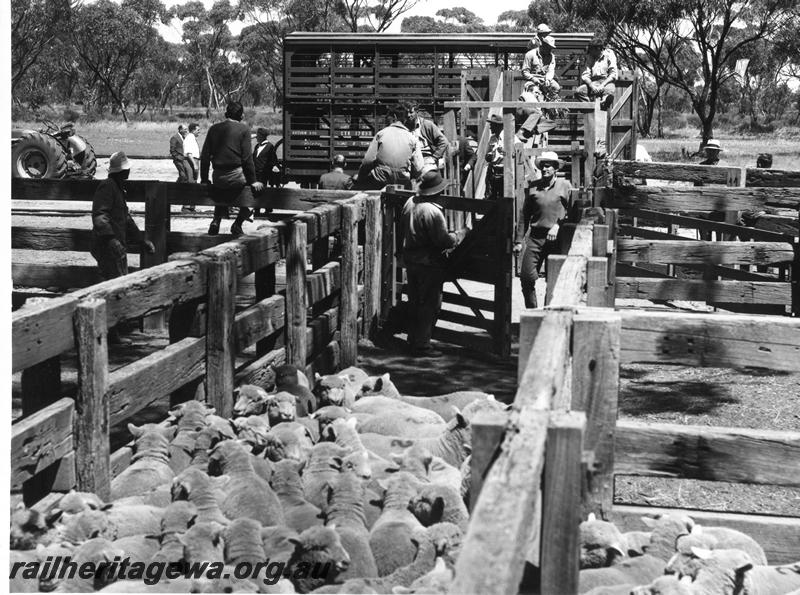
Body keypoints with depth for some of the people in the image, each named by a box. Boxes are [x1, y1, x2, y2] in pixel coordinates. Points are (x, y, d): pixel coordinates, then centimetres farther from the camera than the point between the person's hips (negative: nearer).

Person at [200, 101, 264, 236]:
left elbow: (204, 156, 8)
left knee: (222, 198, 34)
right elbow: (247, 158, -9)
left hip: (218, 179, 5)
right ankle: (238, 224, 8)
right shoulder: (243, 129, -4)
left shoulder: (214, 128, 8)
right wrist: (252, 181, -4)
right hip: (236, 176, -5)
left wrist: (204, 179, 17)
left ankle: (216, 221, 13)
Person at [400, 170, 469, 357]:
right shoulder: (432, 212, -24)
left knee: (414, 302, 18)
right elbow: (444, 241, -21)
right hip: (429, 264, -8)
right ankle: (422, 346, 5)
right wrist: (461, 233, -7)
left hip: (410, 260, 9)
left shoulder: (410, 203, 1)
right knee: (429, 305, 1)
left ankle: (413, 340, 29)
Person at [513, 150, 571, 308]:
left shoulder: (564, 186, 3)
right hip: (535, 236, 2)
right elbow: (524, 215, 12)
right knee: (526, 276, -5)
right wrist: (519, 240, 9)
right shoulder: (533, 187, 9)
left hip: (556, 238, -2)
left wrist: (558, 225, -15)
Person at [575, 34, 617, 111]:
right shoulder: (590, 57, 13)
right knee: (578, 91, -25)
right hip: (593, 82, 4)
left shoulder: (609, 55, 4)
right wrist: (591, 86, -15)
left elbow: (613, 74, -4)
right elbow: (585, 75, 6)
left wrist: (602, 85, -19)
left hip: (606, 81, -4)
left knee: (609, 93, -40)